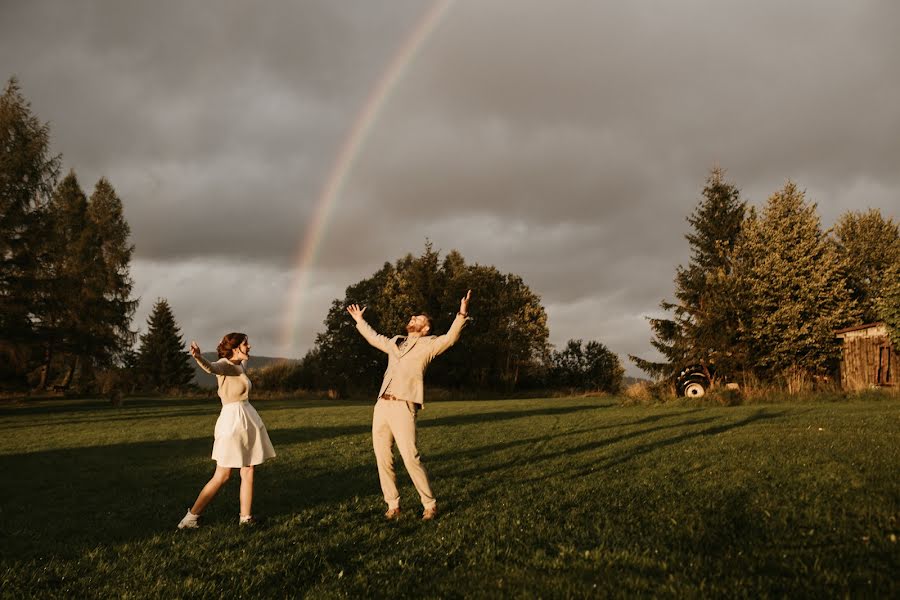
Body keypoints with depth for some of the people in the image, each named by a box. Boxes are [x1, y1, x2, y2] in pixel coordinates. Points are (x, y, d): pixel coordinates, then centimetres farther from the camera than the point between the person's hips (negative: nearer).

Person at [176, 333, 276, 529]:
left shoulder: (240, 365, 12)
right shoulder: (224, 364, -11)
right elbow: (211, 367, -35)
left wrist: (245, 359, 60)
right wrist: (198, 357, -57)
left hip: (248, 420, 8)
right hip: (233, 420, -8)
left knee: (248, 472, 6)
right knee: (222, 476, -3)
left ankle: (245, 517, 12)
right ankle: (192, 516, 9)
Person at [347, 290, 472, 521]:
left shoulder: (427, 345, 4)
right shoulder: (395, 342, 22)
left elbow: (449, 338, -12)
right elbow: (374, 337, 40)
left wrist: (462, 315, -25)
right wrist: (359, 320, 47)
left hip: (403, 407, -6)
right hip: (381, 406, 6)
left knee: (410, 457, -11)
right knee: (383, 459, 6)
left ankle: (430, 504, 4)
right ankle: (393, 505, 17)